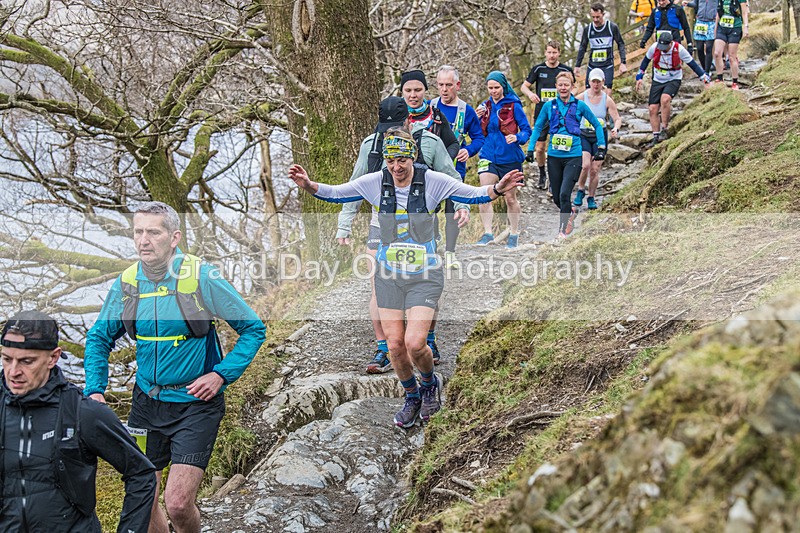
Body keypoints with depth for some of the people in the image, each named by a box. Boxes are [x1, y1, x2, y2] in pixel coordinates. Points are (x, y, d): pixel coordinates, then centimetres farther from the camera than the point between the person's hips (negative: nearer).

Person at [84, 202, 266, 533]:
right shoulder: (127, 282, -2)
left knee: (177, 503, -11)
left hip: (195, 403, -4)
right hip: (147, 403, 4)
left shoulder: (201, 277, -14)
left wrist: (221, 374, -15)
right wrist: (94, 390, -2)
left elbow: (253, 329, -5)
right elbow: (99, 338, 12)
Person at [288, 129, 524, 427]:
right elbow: (334, 193, 2)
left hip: (424, 275, -3)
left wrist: (498, 190, -26)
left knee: (415, 343, -15)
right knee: (395, 344, 3)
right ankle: (412, 397, 30)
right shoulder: (375, 182, -6)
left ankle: (429, 384, 19)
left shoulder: (432, 181, -11)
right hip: (389, 274, 3)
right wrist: (308, 185, -16)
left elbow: (475, 195, -6)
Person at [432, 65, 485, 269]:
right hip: (429, 168, 0)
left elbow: (478, 137, 7)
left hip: (455, 168, 0)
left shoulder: (466, 111, 1)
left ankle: (450, 253, 15)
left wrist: (468, 151, -12)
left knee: (453, 210, 4)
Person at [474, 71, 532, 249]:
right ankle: (487, 233, -10)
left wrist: (517, 138, -24)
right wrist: (479, 118, -5)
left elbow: (526, 129, -3)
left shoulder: (513, 105, -5)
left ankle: (514, 234, 23)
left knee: (510, 197, 9)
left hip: (510, 158, -3)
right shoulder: (486, 106, 8)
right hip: (489, 156, 3)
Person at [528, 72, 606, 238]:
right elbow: (538, 127, 14)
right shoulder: (549, 106, 4)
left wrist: (601, 148, 5)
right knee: (556, 197, 9)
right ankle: (571, 212, 41)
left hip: (573, 156, -3)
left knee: (564, 194, -16)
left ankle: (563, 229, -2)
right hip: (554, 156, 3)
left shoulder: (579, 105, 0)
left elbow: (597, 125, 9)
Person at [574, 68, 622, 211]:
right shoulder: (581, 97, -5)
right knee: (585, 165, -20)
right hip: (583, 135, -1)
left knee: (595, 169, 1)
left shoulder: (607, 100, -3)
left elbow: (617, 118, -1)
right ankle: (580, 191, 6)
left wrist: (616, 129, -21)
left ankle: (591, 198, 18)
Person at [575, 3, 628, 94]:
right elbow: (582, 48, 12)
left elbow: (621, 44, 3)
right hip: (592, 66, 3)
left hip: (608, 66, -3)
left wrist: (623, 63, -5)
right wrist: (577, 66, 11)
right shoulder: (587, 29, 2)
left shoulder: (612, 27, -5)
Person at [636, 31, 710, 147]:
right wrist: (639, 77, 9)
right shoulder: (654, 47, -14)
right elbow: (646, 60, 6)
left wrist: (705, 78, -7)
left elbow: (692, 63, -9)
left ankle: (664, 129, -19)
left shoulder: (679, 49, -20)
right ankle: (656, 137, 6)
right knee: (653, 109, -5)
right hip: (657, 81, 4)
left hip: (673, 80, -4)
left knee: (665, 99, -32)